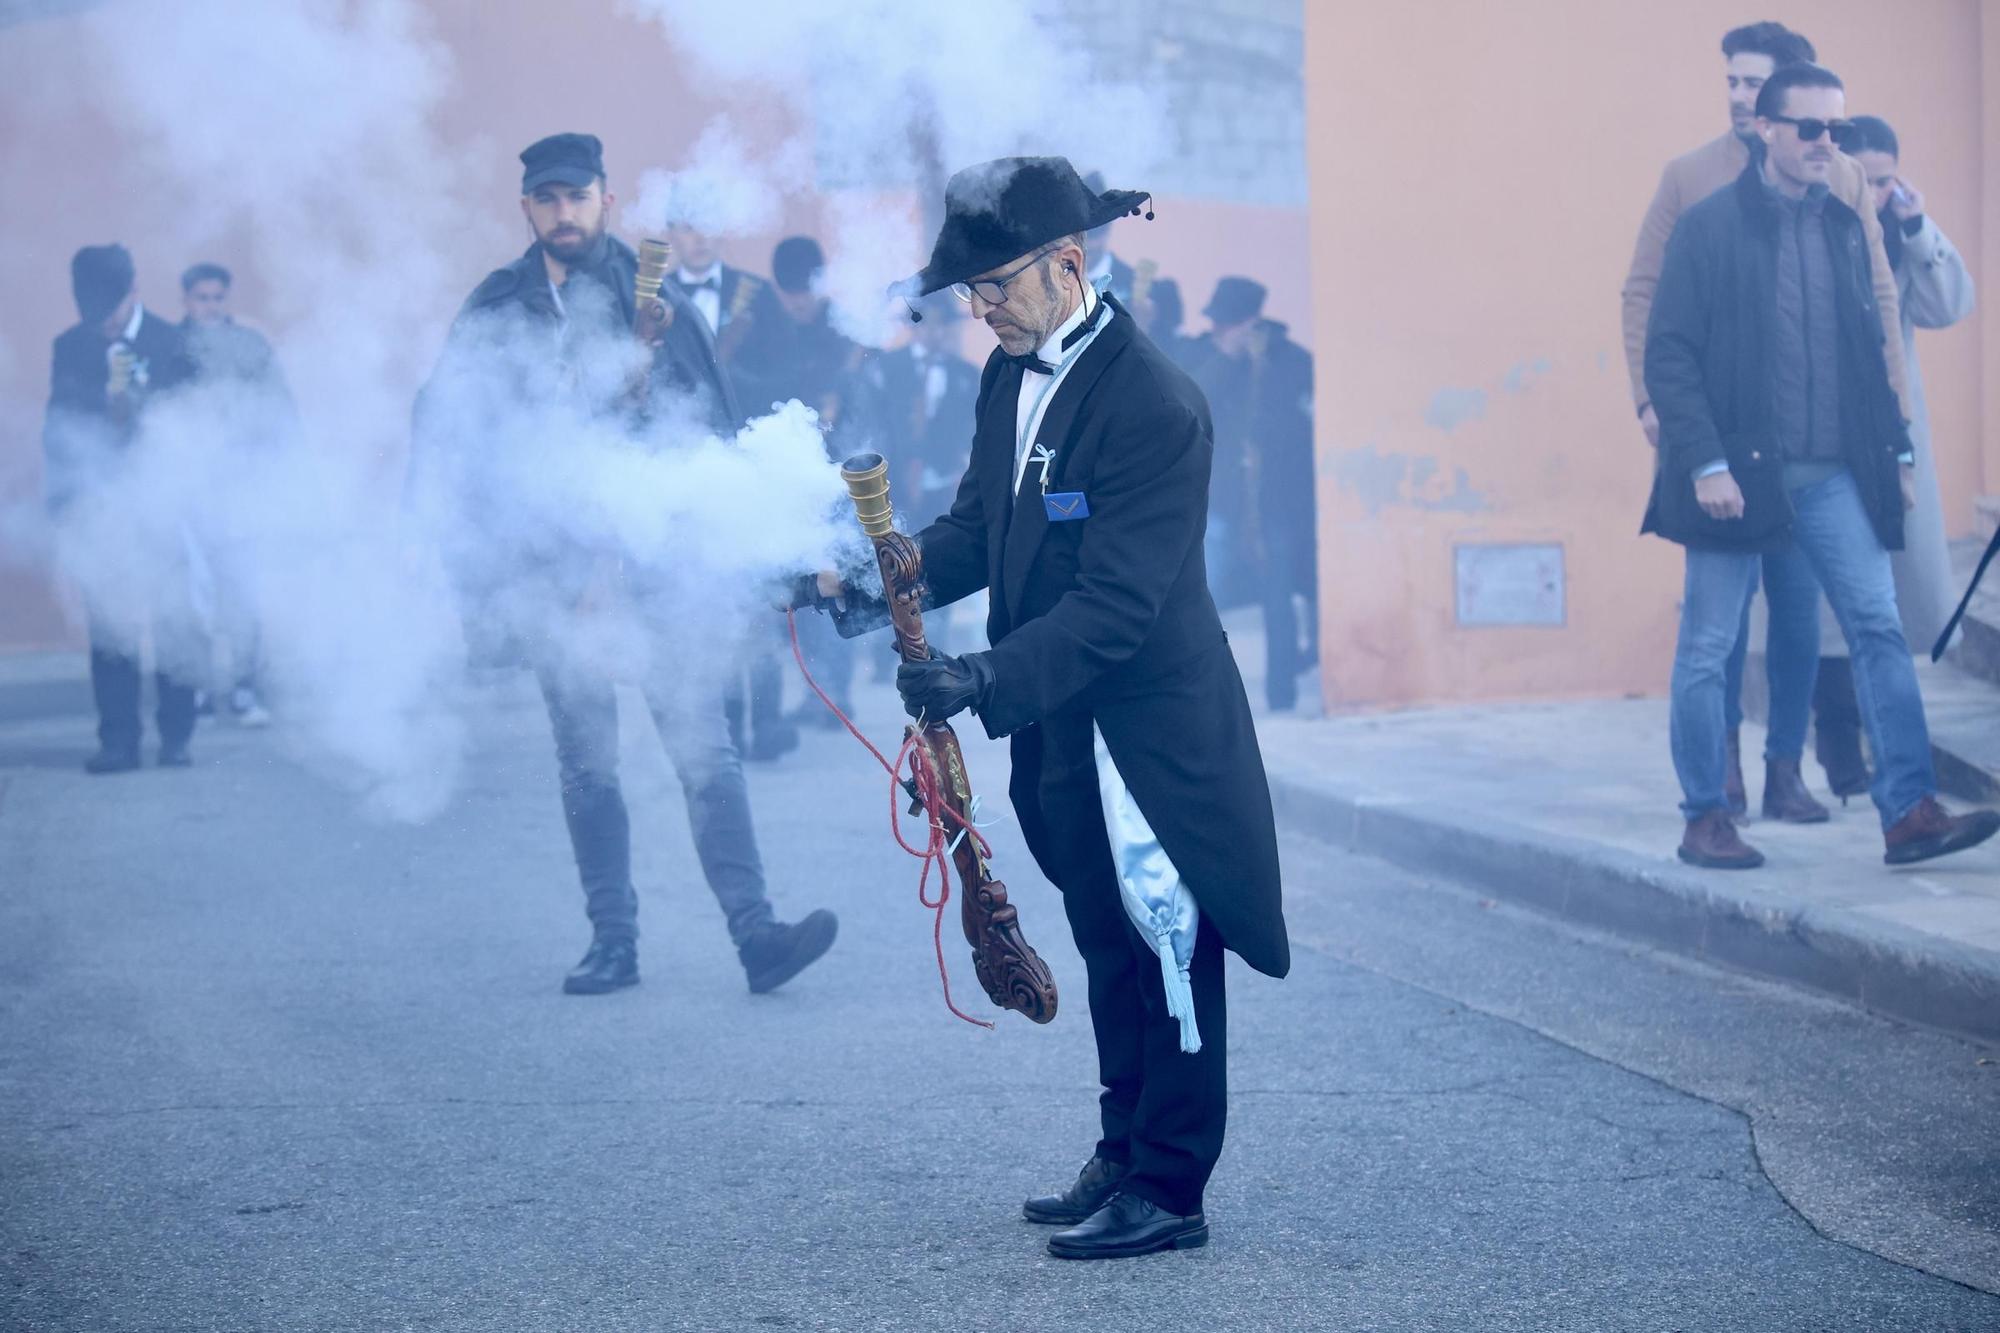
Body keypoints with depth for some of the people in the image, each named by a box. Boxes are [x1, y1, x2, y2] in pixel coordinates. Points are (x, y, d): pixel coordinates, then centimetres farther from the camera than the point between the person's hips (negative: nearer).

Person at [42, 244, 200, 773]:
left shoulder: (170, 343, 0)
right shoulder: (71, 347, 5)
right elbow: (58, 429, 2)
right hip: (101, 507, 1)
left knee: (173, 621, -1)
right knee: (109, 627, -1)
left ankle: (176, 737, 5)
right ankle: (118, 740, 2)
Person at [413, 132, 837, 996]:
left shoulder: (658, 304, 4)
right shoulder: (493, 315, 7)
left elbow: (716, 433, 4)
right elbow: (447, 441, 9)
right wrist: (484, 568, 0)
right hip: (555, 572, 2)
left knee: (703, 745, -10)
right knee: (586, 762, 6)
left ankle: (755, 931, -15)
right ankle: (612, 942, 12)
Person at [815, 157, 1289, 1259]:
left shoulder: (1155, 406, -23)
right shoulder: (1012, 374, 4)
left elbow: (1114, 606, -27)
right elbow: (980, 526, 12)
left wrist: (986, 679, -34)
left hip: (1148, 729, -9)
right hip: (1064, 727, 9)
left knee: (1164, 953, 2)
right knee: (1109, 950, 19)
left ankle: (1168, 1190, 12)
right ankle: (1124, 1157, 31)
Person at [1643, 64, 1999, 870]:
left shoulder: (1845, 226, 13)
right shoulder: (1709, 227, -3)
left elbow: (1869, 349, 17)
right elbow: (1668, 355, -7)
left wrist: (1896, 451, 11)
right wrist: (1705, 463, -14)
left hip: (1833, 472, 4)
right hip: (1739, 470, -4)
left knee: (1879, 628, -5)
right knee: (1707, 647, 2)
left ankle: (1909, 813, -7)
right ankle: (1705, 819, 13)